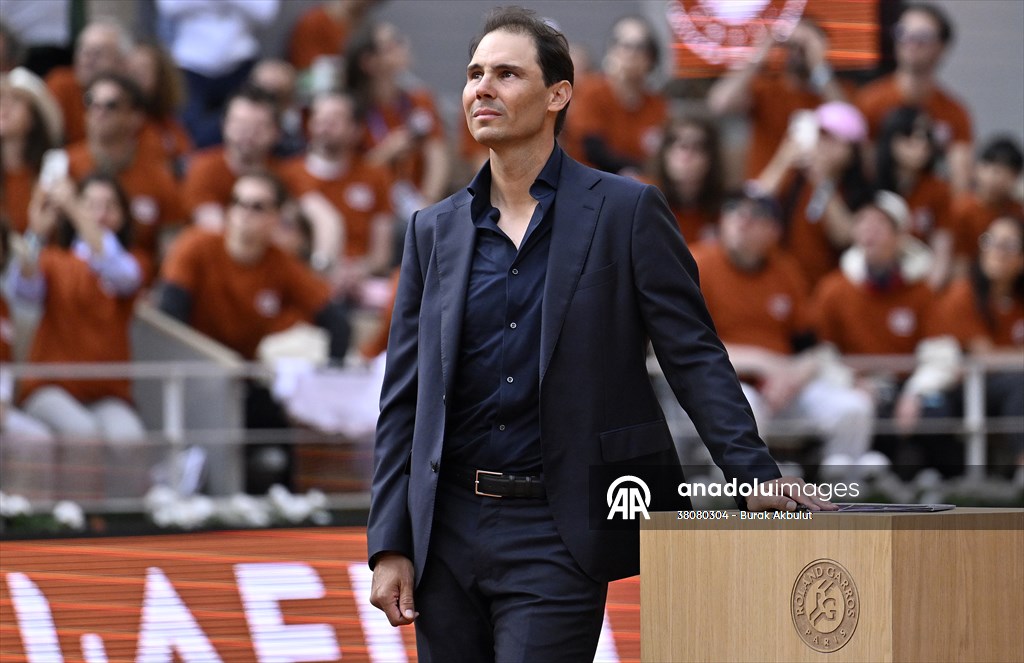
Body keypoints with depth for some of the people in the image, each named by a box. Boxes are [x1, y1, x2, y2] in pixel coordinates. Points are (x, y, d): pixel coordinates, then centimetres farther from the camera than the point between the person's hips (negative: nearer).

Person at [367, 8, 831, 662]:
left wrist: (757, 478, -13)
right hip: (448, 528, 4)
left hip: (555, 535, -4)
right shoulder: (435, 230, 10)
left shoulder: (626, 211, -1)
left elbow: (694, 357, -2)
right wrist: (389, 546, 4)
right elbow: (404, 401, 11)